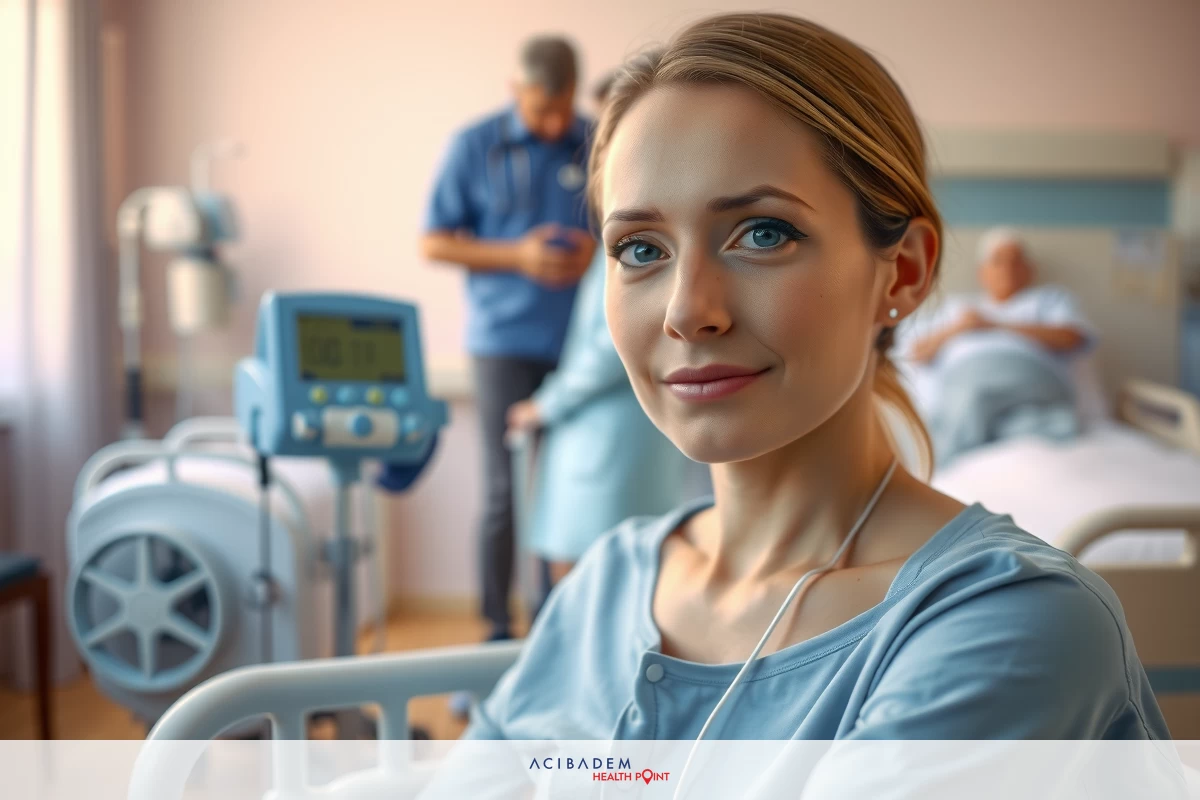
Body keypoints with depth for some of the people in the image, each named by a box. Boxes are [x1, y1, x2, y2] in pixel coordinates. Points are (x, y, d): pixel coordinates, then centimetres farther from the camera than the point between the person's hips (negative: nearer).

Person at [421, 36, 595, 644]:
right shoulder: (475, 147, -1)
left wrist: (599, 249, -11)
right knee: (506, 491, -1)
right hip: (506, 340, -2)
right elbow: (433, 244, 0)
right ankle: (499, 629, 10)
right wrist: (517, 256, -13)